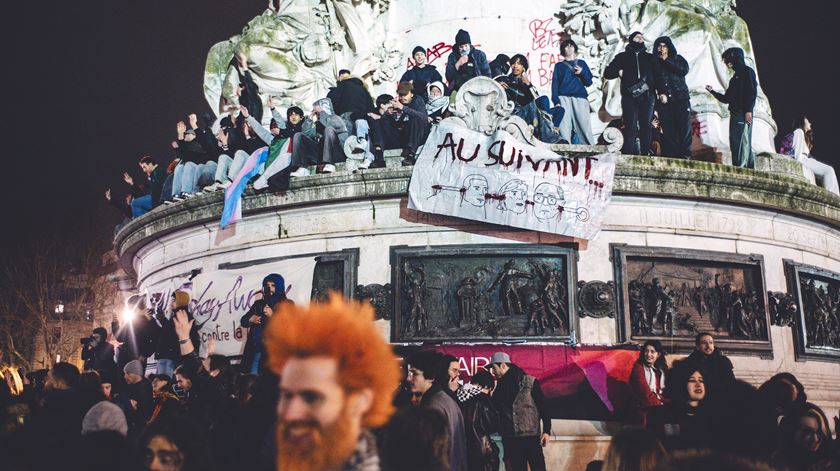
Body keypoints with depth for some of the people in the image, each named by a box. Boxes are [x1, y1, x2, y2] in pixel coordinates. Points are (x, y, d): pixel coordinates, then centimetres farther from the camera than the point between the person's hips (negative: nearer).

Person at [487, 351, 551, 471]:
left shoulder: (530, 382, -4)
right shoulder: (499, 388, 10)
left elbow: (543, 406, -4)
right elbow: (495, 411, 17)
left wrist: (546, 431, -8)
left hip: (531, 437, -4)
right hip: (511, 440, 4)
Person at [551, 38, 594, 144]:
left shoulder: (581, 63, 21)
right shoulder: (559, 65, 19)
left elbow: (589, 82, 16)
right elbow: (555, 84, 10)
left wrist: (582, 73, -3)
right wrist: (556, 101, -4)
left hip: (580, 98, 0)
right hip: (564, 98, 0)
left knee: (584, 125, -10)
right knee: (564, 127, -12)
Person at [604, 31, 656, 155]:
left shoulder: (649, 57, 21)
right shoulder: (623, 56, 17)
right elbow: (607, 73, 13)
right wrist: (619, 72, -5)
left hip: (647, 97, 2)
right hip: (629, 97, -2)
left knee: (646, 126, -2)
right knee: (630, 127, -9)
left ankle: (646, 154, -1)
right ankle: (629, 156, -13)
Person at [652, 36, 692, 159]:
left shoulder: (677, 58, 14)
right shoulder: (654, 63, 13)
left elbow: (684, 70, -6)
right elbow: (653, 82, 4)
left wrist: (667, 60, -3)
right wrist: (660, 93, -13)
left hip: (681, 99, 0)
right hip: (664, 100, 0)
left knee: (685, 128, -10)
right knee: (668, 130, -7)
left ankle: (685, 156, -11)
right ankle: (670, 157, -8)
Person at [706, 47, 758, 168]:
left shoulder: (747, 71, 3)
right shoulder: (735, 77, 27)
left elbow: (752, 92, -10)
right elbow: (726, 98, 28)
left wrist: (748, 110, -19)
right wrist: (712, 91, 20)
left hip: (743, 114, -9)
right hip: (735, 114, 9)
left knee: (741, 140, -15)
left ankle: (740, 167, -22)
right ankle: (749, 168, 3)